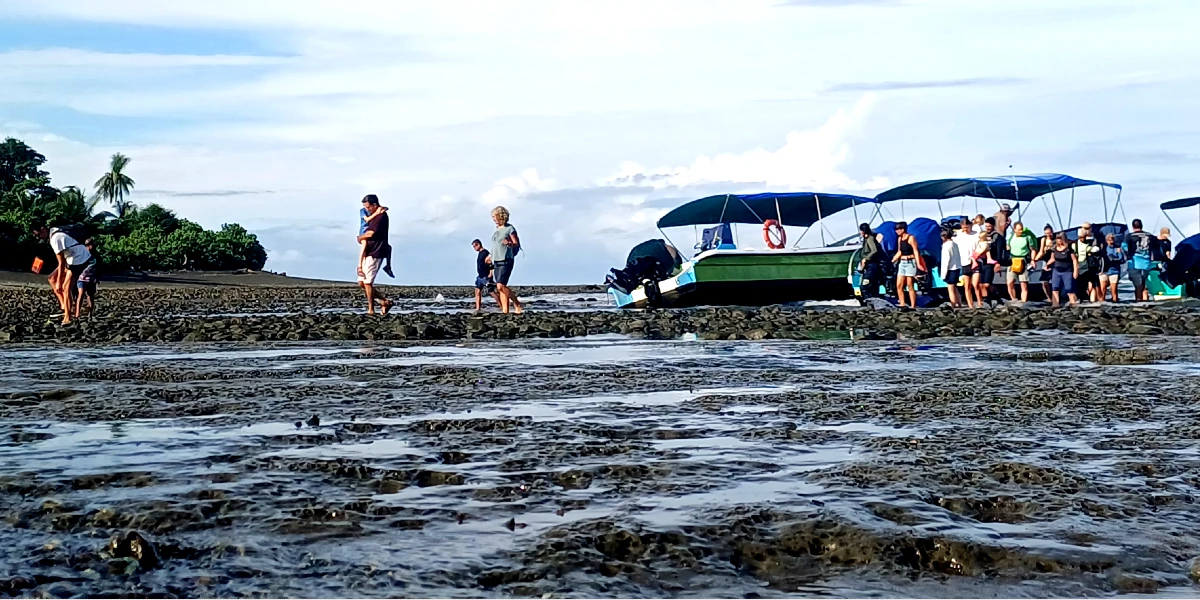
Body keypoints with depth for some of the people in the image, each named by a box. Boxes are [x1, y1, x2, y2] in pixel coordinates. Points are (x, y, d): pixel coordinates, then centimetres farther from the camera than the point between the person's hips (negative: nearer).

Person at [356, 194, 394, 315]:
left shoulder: (381, 216, -13)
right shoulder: (374, 216, 18)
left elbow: (370, 233, -19)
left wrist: (360, 237, 0)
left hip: (375, 254, -10)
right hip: (369, 254, 10)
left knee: (367, 282, -6)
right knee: (361, 283, 8)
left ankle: (371, 310, 1)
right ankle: (384, 302, 12)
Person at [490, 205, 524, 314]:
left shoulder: (509, 228, -6)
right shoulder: (496, 230, 16)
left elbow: (517, 244, -8)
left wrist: (509, 243, -27)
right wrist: (491, 257, 24)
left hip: (505, 261, -8)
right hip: (496, 262, 8)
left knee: (501, 286, -18)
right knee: (501, 287, 3)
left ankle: (517, 304, -5)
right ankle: (505, 310, 3)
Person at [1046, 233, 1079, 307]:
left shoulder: (1069, 248, -12)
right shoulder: (1054, 248, 3)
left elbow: (1074, 260, -9)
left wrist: (1075, 271, -12)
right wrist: (1047, 264, 1)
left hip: (1067, 272, -5)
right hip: (1057, 271, 5)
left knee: (1069, 290, -2)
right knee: (1055, 289, 1)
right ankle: (1055, 305, 3)